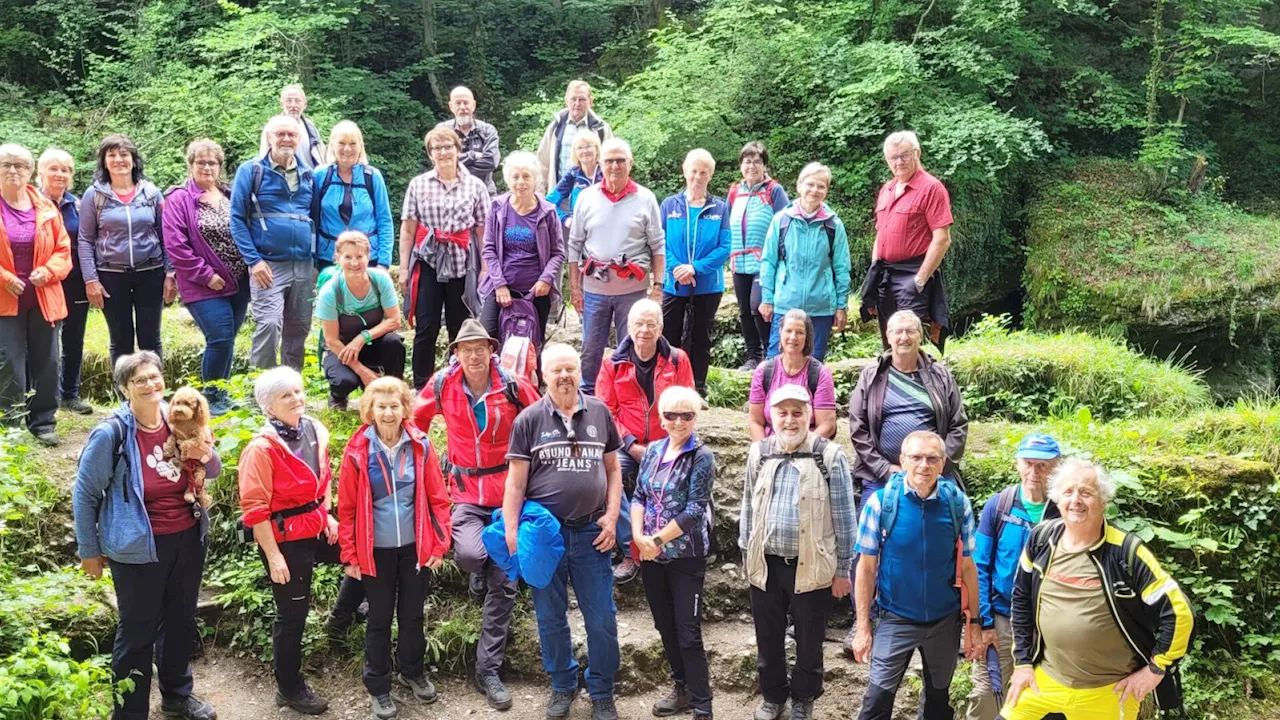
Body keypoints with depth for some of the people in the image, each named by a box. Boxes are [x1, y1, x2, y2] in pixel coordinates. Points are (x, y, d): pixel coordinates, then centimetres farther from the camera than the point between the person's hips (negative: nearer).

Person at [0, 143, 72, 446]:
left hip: (43, 299, 3)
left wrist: (48, 271, -8)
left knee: (47, 363, 6)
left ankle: (43, 422, 18)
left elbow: (63, 249, 9)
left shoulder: (46, 208, 6)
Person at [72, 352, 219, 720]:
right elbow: (85, 493, -7)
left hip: (188, 538, 5)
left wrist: (206, 455, -12)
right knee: (137, 630, 6)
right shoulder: (111, 433, -17)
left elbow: (213, 472, 11)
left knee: (181, 621, 20)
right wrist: (89, 550, -2)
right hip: (139, 547, -5)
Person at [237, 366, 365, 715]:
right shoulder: (262, 447, -22)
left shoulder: (315, 430, -1)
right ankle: (289, 688, 24)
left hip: (318, 526, 7)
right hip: (285, 538, -7)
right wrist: (273, 556, -20)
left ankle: (342, 614, 40)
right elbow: (254, 508, -21)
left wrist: (327, 515, 9)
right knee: (292, 614, 6)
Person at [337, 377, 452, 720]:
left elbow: (437, 498, -1)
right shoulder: (357, 451, -10)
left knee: (413, 614, 16)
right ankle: (379, 687, 26)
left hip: (416, 546, 2)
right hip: (376, 549, -1)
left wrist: (439, 544, -4)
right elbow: (347, 507, -6)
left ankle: (412, 672, 38)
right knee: (380, 618, 11)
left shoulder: (420, 446, -5)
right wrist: (350, 555, -6)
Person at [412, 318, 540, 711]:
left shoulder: (513, 386, -7)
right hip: (464, 491, 0)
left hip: (507, 490, 0)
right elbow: (418, 419, 14)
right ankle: (483, 566, 11)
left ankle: (488, 670, 14)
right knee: (469, 554, -30)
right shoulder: (443, 385, -3)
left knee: (503, 583, 1)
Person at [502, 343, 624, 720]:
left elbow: (613, 469, 9)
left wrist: (612, 516, -2)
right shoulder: (529, 419, -4)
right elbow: (516, 481, -4)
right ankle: (562, 686, 31)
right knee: (550, 618, 12)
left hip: (591, 531, 1)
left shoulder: (600, 413, 2)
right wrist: (511, 532, -9)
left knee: (602, 619, 6)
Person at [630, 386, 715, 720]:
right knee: (665, 626, 15)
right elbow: (639, 496, 6)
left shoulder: (702, 457, -10)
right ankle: (682, 688, 31)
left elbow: (695, 510, -16)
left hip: (686, 556, -5)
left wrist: (657, 539, -15)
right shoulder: (652, 451, 5)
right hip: (651, 555, 5)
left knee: (688, 632, -3)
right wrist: (638, 535, -10)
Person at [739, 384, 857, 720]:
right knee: (768, 637, 16)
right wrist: (746, 554, 12)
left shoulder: (830, 456, -10)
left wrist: (842, 569, -4)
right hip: (766, 564, 3)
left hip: (812, 566, -3)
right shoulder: (759, 453, 2)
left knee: (809, 640, 13)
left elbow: (844, 517, -6)